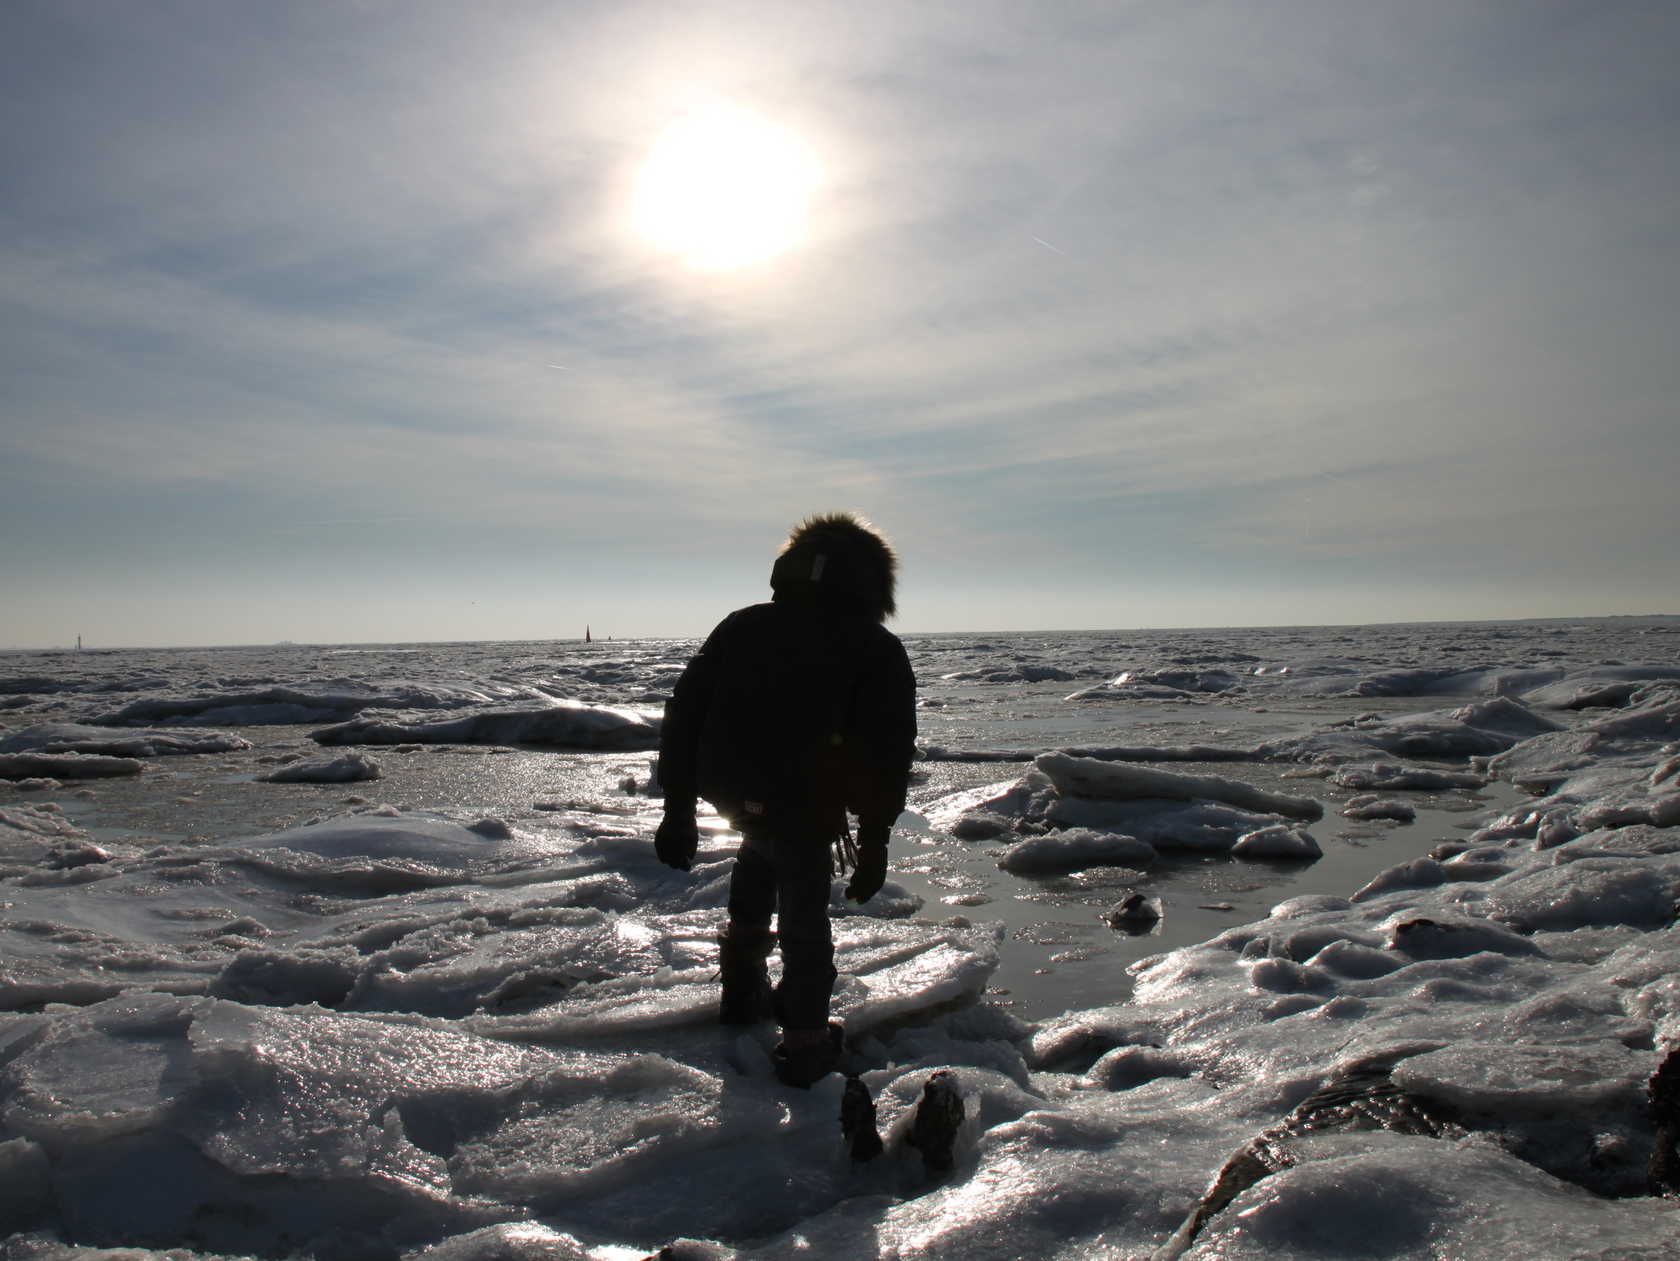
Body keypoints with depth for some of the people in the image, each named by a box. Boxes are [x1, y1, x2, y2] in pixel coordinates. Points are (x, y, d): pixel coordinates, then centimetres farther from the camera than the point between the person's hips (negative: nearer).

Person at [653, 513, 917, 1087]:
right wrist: (874, 841, 4)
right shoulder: (878, 651, 2)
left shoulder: (741, 626, 12)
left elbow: (684, 712, 9)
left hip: (732, 792, 4)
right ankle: (804, 1043, 21)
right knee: (805, 912, 16)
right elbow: (889, 753, -3)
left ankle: (743, 989, 36)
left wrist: (678, 808, 12)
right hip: (804, 807, -4)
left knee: (762, 842, 34)